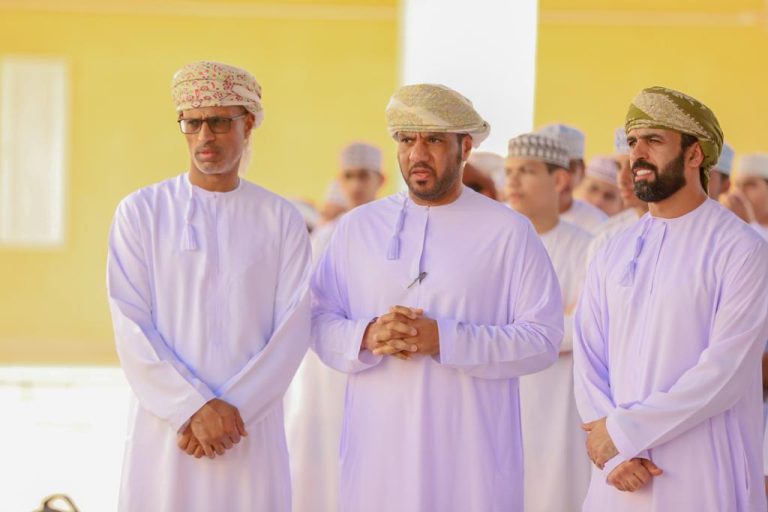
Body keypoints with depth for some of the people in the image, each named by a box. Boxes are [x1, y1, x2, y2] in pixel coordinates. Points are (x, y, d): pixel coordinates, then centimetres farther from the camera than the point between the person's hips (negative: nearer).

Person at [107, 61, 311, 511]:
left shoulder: (282, 220, 5)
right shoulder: (140, 212, 2)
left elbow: (292, 332, -1)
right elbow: (131, 328, -3)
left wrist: (234, 411, -11)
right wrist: (195, 408, -13)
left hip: (252, 432, 1)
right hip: (164, 428, 0)